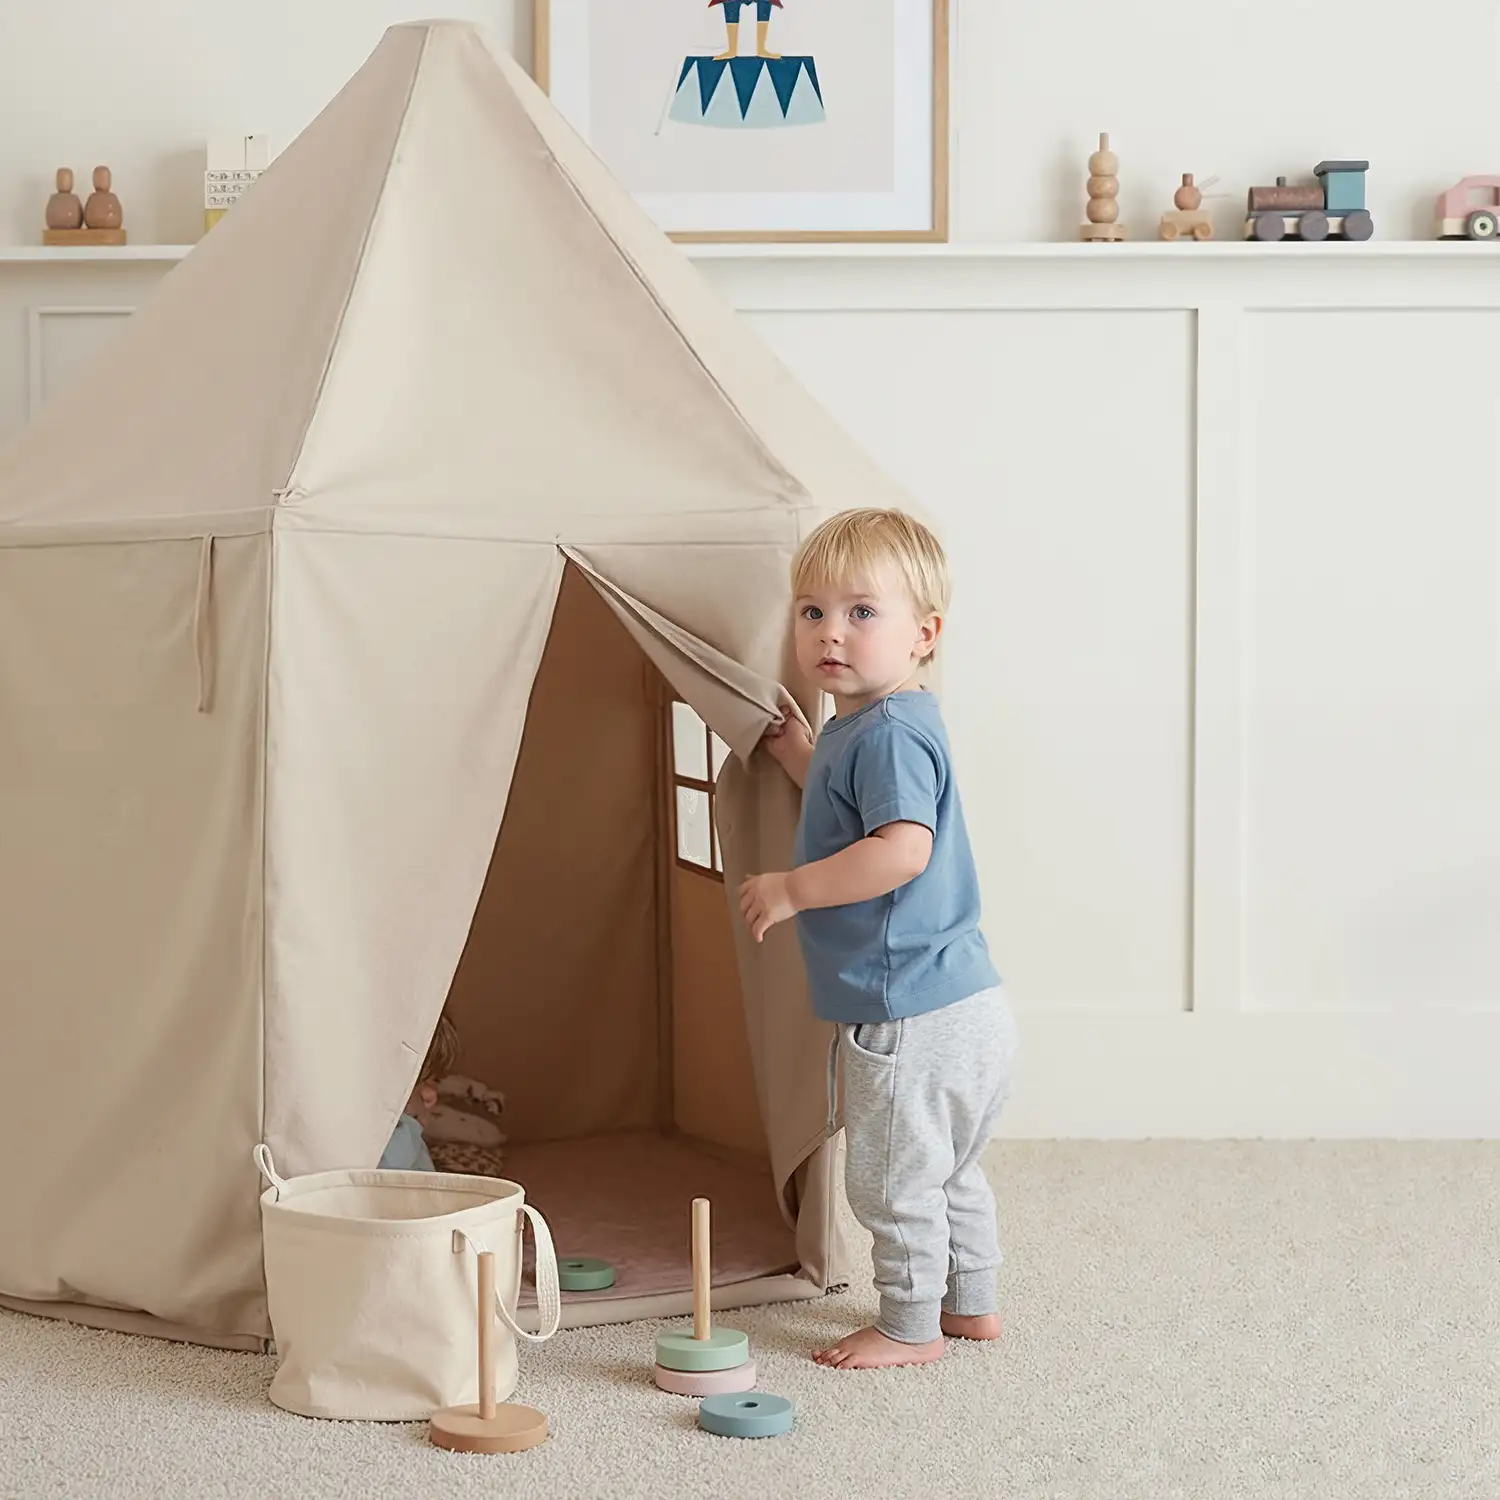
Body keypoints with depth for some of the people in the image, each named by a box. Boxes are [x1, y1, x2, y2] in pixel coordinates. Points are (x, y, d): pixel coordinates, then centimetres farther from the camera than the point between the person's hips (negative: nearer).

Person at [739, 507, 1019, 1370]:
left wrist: (792, 889, -27)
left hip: (915, 1017, -11)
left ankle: (910, 1328, 17)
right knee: (948, 1171, 24)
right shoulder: (859, 726, 12)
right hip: (962, 1006, 11)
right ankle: (973, 1305, 37)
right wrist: (799, 756, 18)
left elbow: (903, 847, -34)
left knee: (893, 1178, 4)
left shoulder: (891, 732, -21)